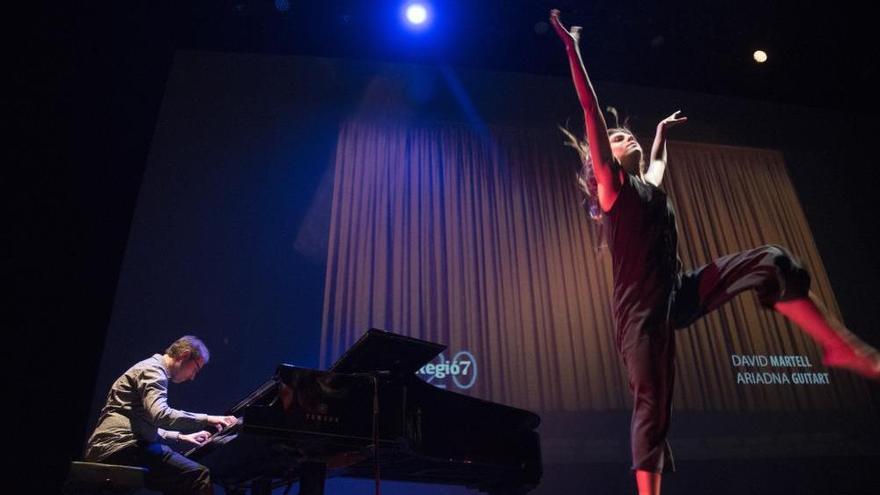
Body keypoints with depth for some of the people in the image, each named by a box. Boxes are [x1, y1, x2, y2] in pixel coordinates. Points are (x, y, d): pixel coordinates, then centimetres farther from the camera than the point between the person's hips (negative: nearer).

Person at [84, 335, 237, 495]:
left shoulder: (153, 369, 24)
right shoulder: (153, 369, -7)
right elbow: (160, 416, -25)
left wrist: (181, 437, 22)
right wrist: (206, 419, -19)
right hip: (121, 446, -11)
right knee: (199, 476, -22)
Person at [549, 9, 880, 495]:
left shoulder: (649, 184, 20)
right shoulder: (612, 184, -1)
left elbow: (658, 159, 46)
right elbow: (591, 113, -8)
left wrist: (662, 130, 59)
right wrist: (572, 48, -9)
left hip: (679, 293, 7)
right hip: (641, 307, -7)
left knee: (772, 261, -5)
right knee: (652, 406, -10)